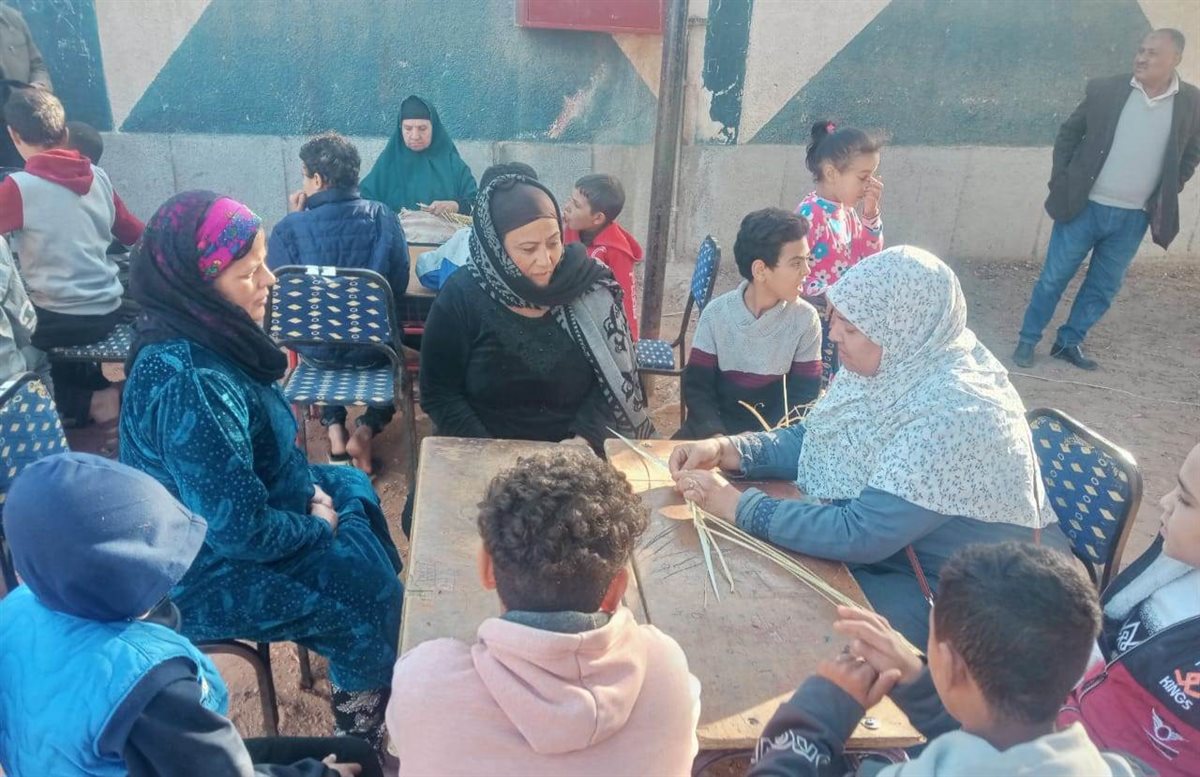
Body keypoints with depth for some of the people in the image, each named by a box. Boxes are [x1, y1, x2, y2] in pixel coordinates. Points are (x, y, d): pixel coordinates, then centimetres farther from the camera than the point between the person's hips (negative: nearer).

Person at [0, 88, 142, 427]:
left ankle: (87, 402, 5)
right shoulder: (98, 177, 1)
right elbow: (134, 234, 14)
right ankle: (106, 386, 15)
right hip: (110, 311, 6)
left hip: (60, 321, -6)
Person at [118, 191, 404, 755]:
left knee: (355, 488, 18)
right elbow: (241, 529, -31)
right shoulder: (187, 382, -35)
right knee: (370, 589, -2)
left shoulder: (203, 335, -6)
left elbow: (268, 451, 10)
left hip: (233, 515, 9)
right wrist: (319, 523, -14)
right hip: (212, 571, -9)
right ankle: (363, 736, 28)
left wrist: (313, 489, -1)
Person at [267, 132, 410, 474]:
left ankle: (334, 429, 25)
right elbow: (399, 286, -1)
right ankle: (366, 430, 14)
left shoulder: (289, 229, -17)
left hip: (315, 349, 1)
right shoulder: (384, 217, -12)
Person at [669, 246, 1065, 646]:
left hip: (960, 593, -7)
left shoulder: (954, 412, -31)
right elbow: (813, 439, 4)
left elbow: (860, 534, -32)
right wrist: (726, 450, -12)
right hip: (893, 546, 7)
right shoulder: (892, 367, -6)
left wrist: (737, 506, -27)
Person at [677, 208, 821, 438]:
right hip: (718, 426, 0)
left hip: (772, 434, 0)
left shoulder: (805, 319, -8)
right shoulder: (716, 314, -8)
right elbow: (697, 385, -6)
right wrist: (716, 435, -23)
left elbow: (804, 395, -4)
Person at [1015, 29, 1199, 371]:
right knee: (1053, 278, 4)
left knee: (1103, 288, 11)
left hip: (1133, 218, 2)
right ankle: (1027, 340, 19)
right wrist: (1060, 182, -2)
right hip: (1084, 207, -2)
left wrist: (1165, 198, 4)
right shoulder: (1106, 89, -6)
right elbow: (1068, 133, 4)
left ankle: (1069, 342, 27)